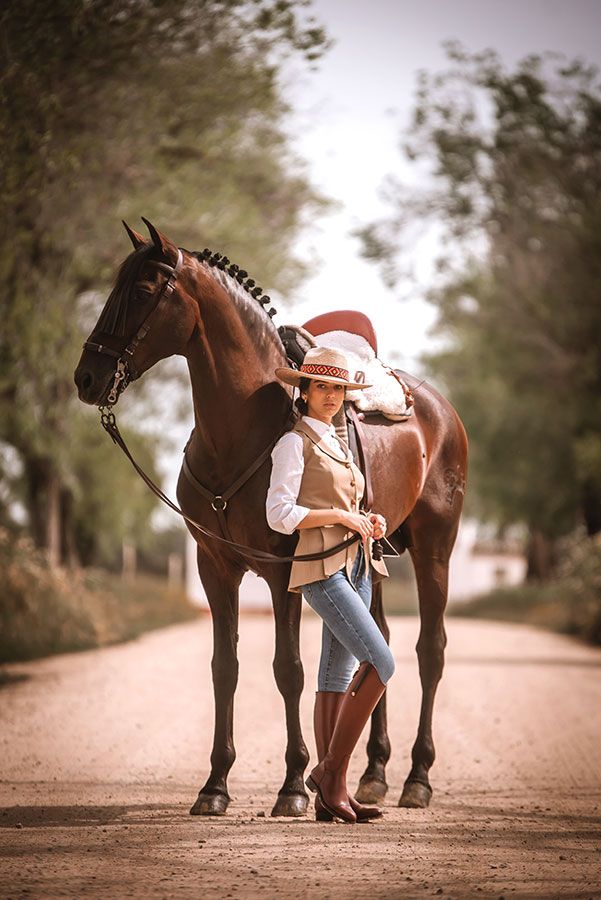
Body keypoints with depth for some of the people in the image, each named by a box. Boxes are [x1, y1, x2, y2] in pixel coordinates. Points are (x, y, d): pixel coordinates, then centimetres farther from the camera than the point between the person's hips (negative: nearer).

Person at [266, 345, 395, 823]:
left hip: (356, 567, 8)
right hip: (322, 569, -8)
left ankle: (332, 797, 5)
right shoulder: (295, 442, -5)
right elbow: (280, 515, -13)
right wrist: (341, 516, -14)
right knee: (380, 662, -18)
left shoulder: (338, 443, 20)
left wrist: (368, 522, 7)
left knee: (338, 678, 5)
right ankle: (331, 770, -11)